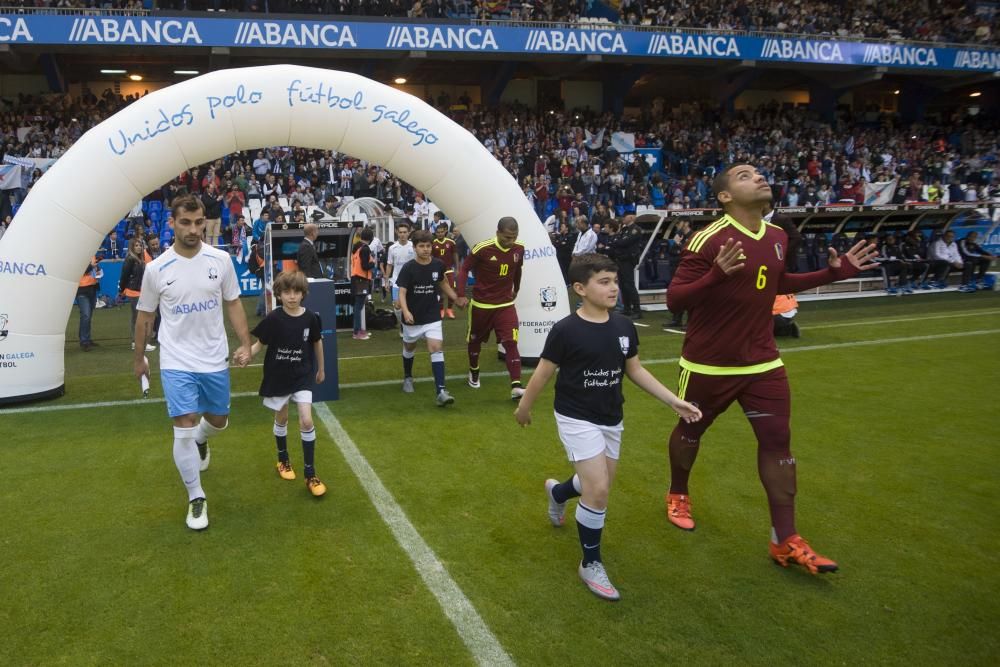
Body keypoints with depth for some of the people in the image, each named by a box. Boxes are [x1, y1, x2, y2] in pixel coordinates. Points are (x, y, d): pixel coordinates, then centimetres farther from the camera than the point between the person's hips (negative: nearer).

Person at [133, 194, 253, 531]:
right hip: (177, 363, -2)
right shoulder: (156, 268, -8)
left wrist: (245, 344, -4)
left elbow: (233, 304, 5)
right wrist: (139, 358, 11)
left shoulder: (221, 259, -5)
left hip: (215, 360, 3)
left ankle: (200, 440, 55)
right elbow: (144, 317, 4)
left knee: (218, 422, 17)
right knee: (184, 430, -7)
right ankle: (196, 499, 11)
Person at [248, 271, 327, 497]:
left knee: (307, 422, -8)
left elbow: (317, 343, 6)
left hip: (302, 376, 0)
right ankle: (283, 461, 41)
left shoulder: (310, 317, -9)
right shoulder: (273, 319, -14)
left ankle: (310, 475, 1)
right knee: (281, 419, 17)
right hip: (278, 377, 0)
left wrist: (321, 369, 17)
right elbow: (260, 344, -8)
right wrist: (246, 354, -29)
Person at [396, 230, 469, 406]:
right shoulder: (408, 268, -15)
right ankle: (408, 377, 47)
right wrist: (405, 311, -36)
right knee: (409, 347, 20)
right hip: (412, 317, -1)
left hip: (432, 317, 1)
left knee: (436, 349, -13)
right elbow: (402, 292, -19)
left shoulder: (438, 265, -5)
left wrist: (456, 298, 9)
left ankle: (441, 391, -18)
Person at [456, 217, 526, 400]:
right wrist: (461, 294, -19)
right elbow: (465, 269, -10)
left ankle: (516, 386, -15)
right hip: (481, 304, -2)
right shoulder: (482, 249, -20)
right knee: (475, 340, 16)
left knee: (511, 343, -12)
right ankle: (474, 372, 43)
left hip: (506, 304, 2)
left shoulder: (519, 249, -6)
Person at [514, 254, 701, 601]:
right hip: (577, 419, -6)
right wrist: (524, 408, 3)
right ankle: (591, 564, 9)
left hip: (611, 419, 6)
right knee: (598, 491, -12)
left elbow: (635, 370, 7)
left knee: (599, 487, 17)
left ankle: (557, 491, 51)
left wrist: (674, 400, 1)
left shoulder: (624, 326, -5)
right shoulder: (566, 330, -20)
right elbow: (543, 373, -8)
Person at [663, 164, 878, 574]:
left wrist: (834, 272, 13)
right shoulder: (708, 240, -19)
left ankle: (785, 541, 10)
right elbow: (674, 299, -20)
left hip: (762, 362, 5)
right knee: (690, 432, 14)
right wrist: (717, 274, -37)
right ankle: (678, 495, 42)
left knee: (777, 440, 0)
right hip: (709, 364, -5)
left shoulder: (777, 237, 4)